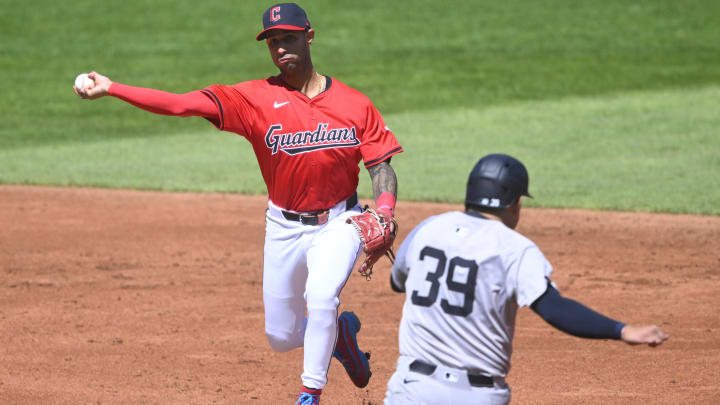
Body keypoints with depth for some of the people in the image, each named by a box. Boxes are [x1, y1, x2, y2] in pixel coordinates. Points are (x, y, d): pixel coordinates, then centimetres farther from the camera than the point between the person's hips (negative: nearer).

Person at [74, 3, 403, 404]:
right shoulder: (257, 98, -10)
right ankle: (340, 331, 41)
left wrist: (384, 213, -25)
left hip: (338, 223, -2)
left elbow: (382, 167, -5)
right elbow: (184, 103, -18)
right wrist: (111, 88, -27)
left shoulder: (354, 104, -7)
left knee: (321, 296, -28)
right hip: (284, 227, 2)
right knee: (281, 336, 8)